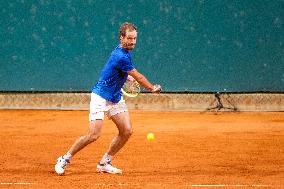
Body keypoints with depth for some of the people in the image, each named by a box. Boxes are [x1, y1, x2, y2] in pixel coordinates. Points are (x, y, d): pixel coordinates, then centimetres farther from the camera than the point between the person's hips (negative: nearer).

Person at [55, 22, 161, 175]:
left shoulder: (125, 52, 5)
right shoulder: (121, 57, -25)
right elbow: (138, 77, -15)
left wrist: (126, 76, 13)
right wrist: (153, 88, 1)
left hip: (116, 98, 9)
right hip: (101, 97, -9)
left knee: (126, 131, -1)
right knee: (94, 135, -16)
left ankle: (104, 163, 11)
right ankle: (65, 159, 1)